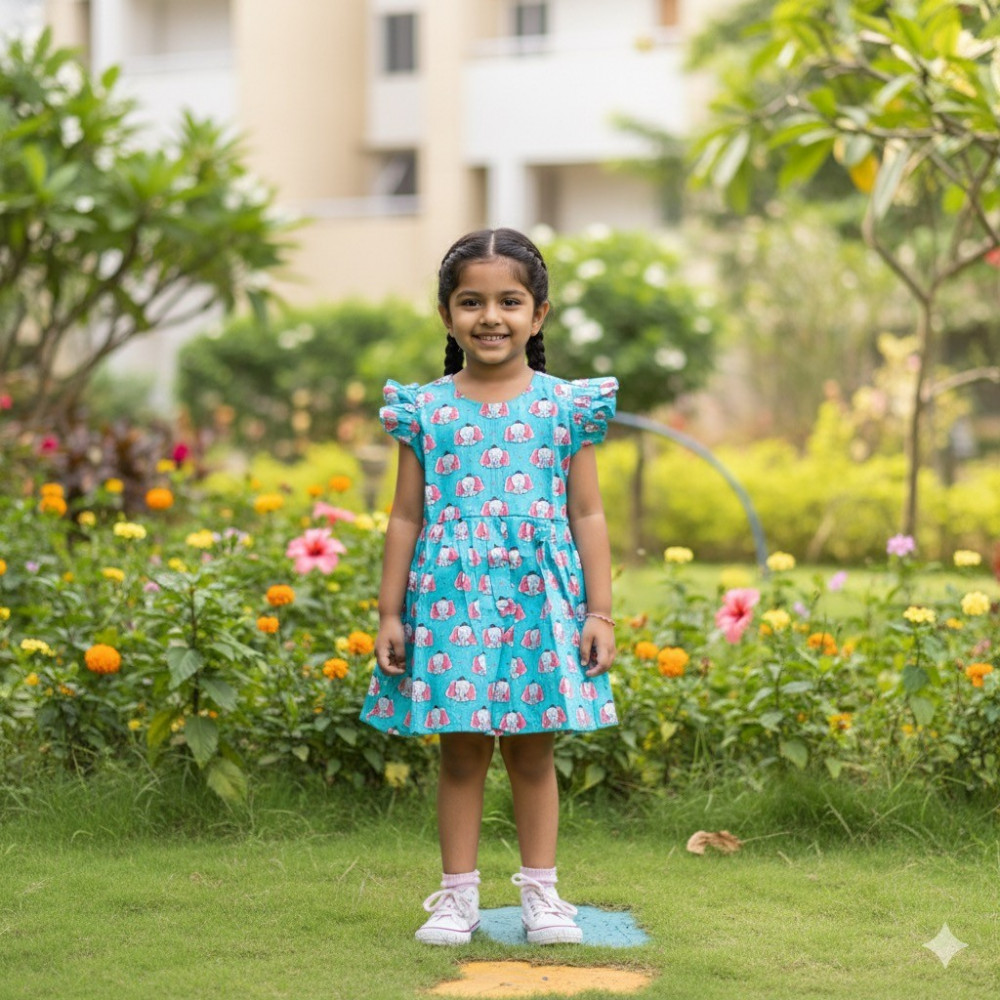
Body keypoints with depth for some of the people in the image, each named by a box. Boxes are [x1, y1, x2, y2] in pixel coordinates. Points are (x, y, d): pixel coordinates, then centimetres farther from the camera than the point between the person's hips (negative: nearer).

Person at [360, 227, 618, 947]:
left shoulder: (566, 406, 3)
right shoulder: (425, 410, 3)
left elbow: (587, 515, 4)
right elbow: (407, 517, 6)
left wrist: (601, 612, -1)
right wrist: (390, 613, 3)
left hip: (541, 599, 0)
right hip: (452, 599, 0)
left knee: (533, 750, 7)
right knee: (461, 750, 4)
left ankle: (541, 889, 17)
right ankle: (459, 893, 14)